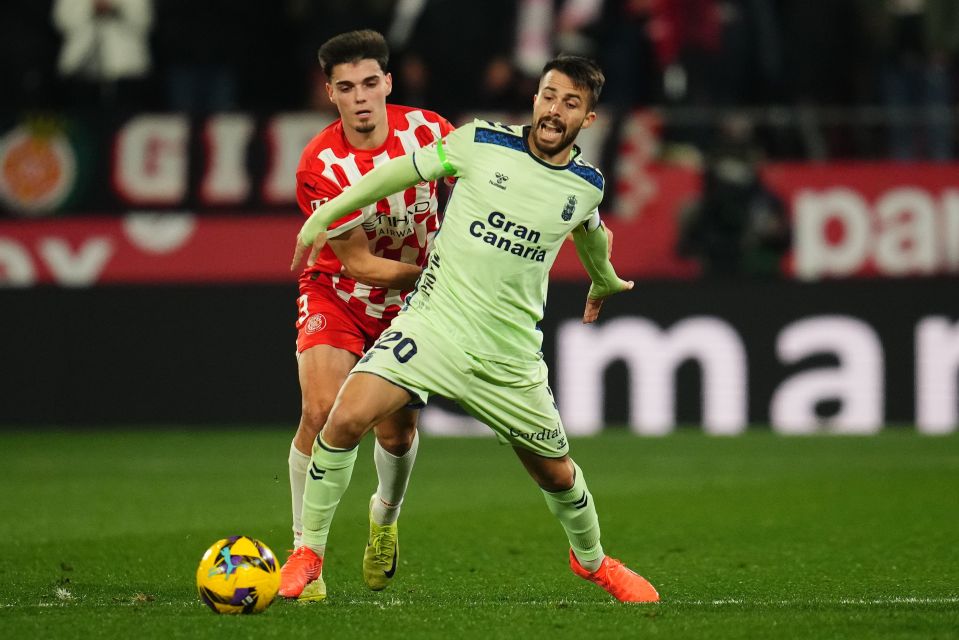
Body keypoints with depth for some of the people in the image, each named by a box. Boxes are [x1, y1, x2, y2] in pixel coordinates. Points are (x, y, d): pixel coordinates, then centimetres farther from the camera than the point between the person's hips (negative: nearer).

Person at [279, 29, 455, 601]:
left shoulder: (426, 129, -16)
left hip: (410, 301, 2)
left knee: (397, 429, -2)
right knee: (322, 413, -21)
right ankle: (304, 553, -9)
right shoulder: (320, 166, -24)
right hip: (337, 296, -2)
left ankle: (386, 516, 33)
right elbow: (357, 262, -21)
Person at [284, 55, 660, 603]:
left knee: (557, 474, 10)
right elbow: (402, 171, 6)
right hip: (432, 325, -2)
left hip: (510, 355, 2)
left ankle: (592, 560, 43)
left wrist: (605, 280, 46)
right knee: (347, 417, -22)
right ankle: (310, 553, -6)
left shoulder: (588, 184, 2)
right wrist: (322, 218, 9)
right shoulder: (482, 143, -7)